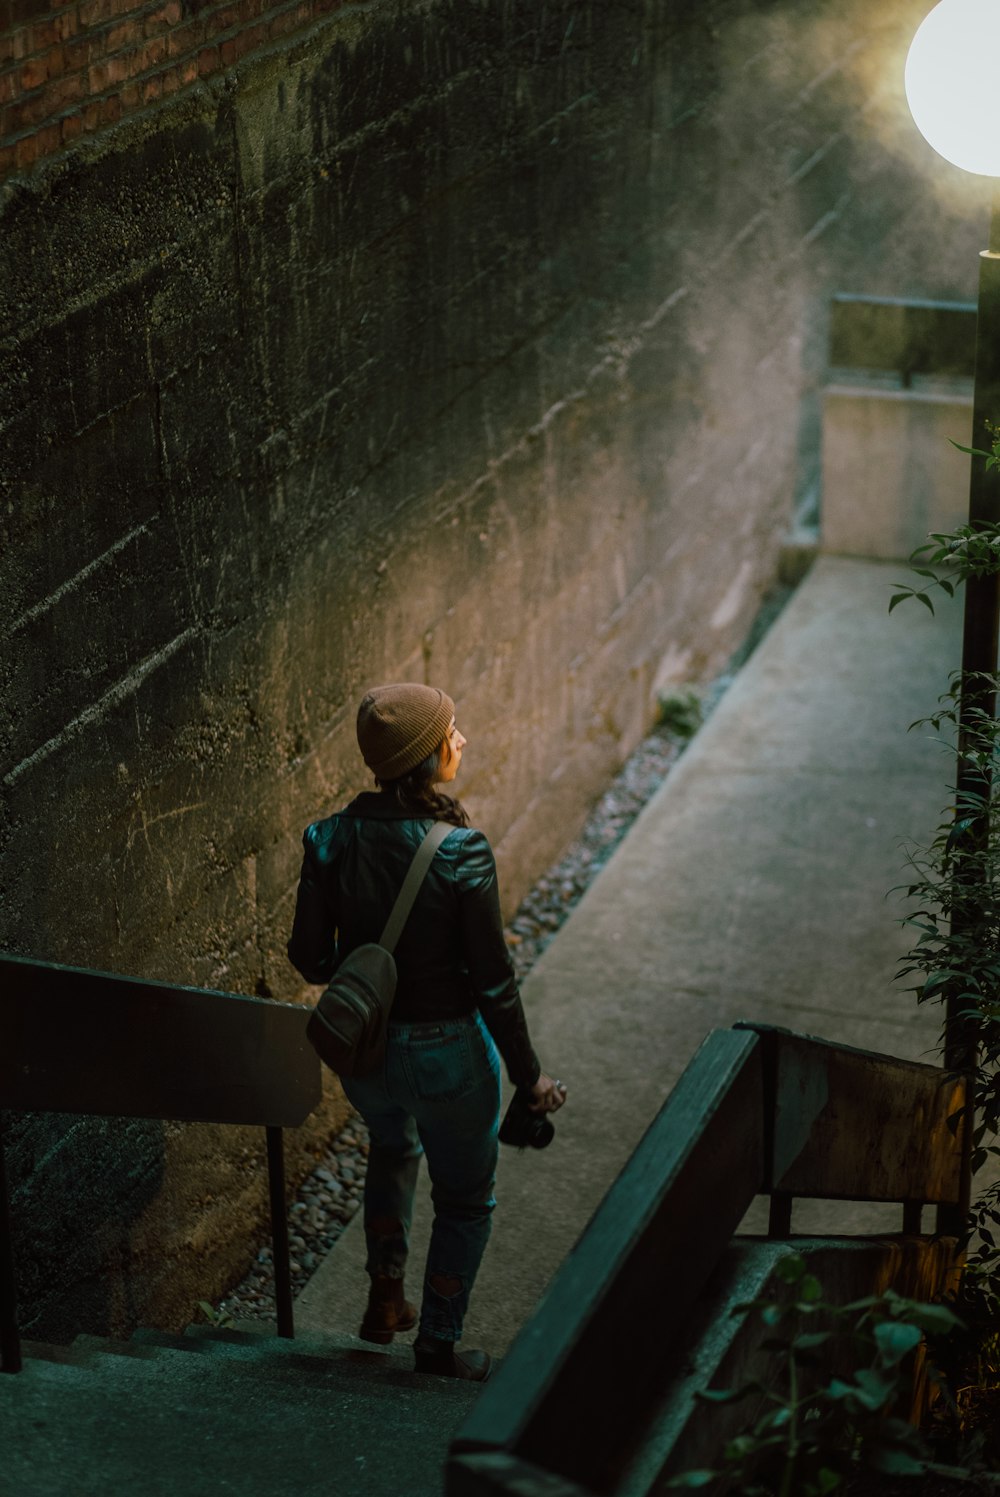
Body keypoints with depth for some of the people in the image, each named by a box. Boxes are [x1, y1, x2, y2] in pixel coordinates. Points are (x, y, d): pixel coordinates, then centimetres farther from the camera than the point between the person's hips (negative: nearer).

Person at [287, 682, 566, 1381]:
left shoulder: (331, 840, -12)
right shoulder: (461, 853, -24)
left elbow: (311, 956, -3)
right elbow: (494, 981, -18)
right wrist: (529, 1074, -6)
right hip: (446, 1051, -4)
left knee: (392, 1148, 36)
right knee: (465, 1198, 21)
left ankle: (385, 1298, 40)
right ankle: (439, 1343, 31)